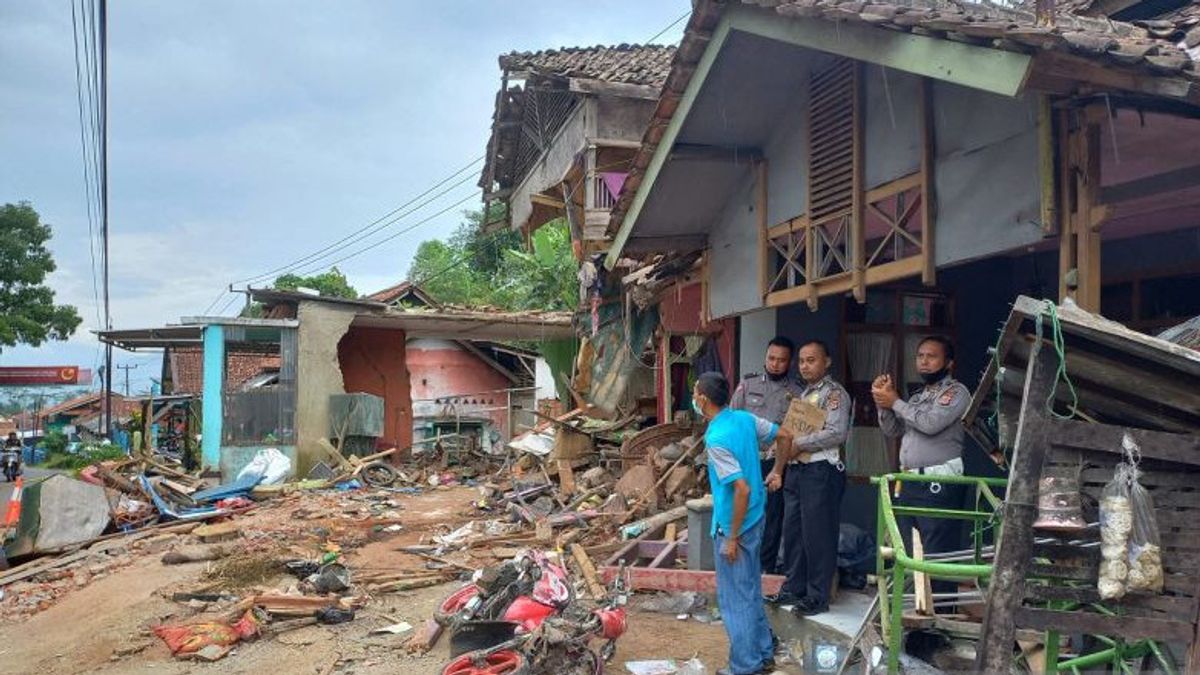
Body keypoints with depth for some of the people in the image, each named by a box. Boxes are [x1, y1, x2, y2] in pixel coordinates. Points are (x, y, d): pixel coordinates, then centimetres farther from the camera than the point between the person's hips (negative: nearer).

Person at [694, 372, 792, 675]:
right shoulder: (744, 418, 0)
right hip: (754, 519, 9)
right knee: (751, 592, 21)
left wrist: (733, 538, -20)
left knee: (735, 598, 6)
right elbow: (785, 436, 10)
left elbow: (742, 489, -28)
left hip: (733, 526, -9)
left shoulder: (716, 439, -25)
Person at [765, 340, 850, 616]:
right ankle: (794, 589, 23)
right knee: (793, 531, 12)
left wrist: (798, 444, -15)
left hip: (820, 471, -8)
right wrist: (778, 470, 15)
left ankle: (818, 596, 9)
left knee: (818, 535, -1)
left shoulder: (834, 393, -7)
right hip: (795, 471, 8)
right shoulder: (803, 394, 18)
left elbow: (837, 433, -21)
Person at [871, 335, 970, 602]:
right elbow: (893, 431, 16)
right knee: (908, 555, 13)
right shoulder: (918, 397, 21)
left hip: (939, 485, -8)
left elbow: (930, 424, -17)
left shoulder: (956, 391, -3)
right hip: (909, 483, 8)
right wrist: (883, 403, 1)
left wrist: (895, 402, -7)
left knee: (936, 555, -8)